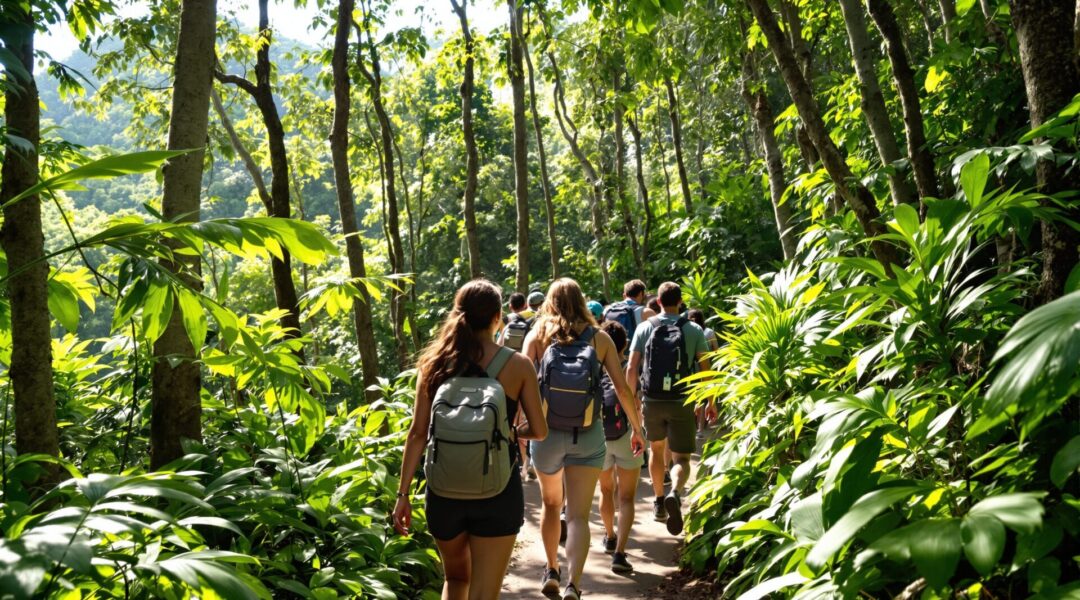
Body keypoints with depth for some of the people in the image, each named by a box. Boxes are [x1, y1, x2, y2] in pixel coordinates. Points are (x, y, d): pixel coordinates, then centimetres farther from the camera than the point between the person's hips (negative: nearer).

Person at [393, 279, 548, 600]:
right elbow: (539, 431, -1)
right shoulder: (517, 365, -5)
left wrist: (403, 493, 1)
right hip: (497, 490, -2)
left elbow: (418, 432, -3)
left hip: (444, 489, 3)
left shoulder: (434, 362, 0)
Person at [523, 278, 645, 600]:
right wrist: (637, 428, 10)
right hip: (587, 437, -1)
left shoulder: (538, 335, 0)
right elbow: (622, 388, -1)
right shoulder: (599, 338, 0)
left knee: (551, 504, 23)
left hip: (546, 434, 1)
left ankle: (551, 571, 35)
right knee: (578, 516, 1)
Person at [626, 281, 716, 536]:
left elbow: (631, 368, -1)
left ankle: (659, 502, 30)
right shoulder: (694, 330, -2)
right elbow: (706, 369, -3)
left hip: (652, 400, 2)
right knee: (681, 458, 3)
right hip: (682, 402, -1)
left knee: (656, 449, 23)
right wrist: (711, 402, 6)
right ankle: (674, 494, -26)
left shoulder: (645, 327, 0)